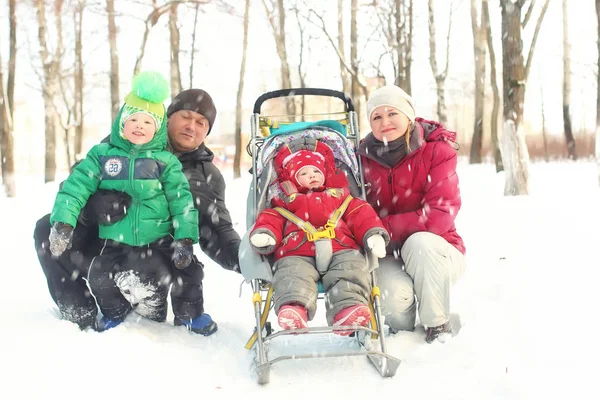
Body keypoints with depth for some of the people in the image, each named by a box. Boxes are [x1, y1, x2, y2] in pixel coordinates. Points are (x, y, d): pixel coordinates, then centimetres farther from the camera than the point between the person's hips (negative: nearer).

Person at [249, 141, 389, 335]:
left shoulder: (340, 196, 33)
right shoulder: (285, 203, 32)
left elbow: (361, 214, 22)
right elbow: (270, 218, 17)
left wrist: (373, 234, 2)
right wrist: (264, 234, -9)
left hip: (340, 251, 1)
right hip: (298, 255, -1)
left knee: (352, 267, -30)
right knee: (292, 273, -33)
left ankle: (348, 306, -50)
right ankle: (294, 307, -58)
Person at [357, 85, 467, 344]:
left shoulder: (437, 151, -10)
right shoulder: (364, 157, -1)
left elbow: (439, 216, -19)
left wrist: (384, 227, -25)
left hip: (433, 255, -1)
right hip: (388, 257, 1)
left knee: (419, 242, -35)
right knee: (394, 294, -32)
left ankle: (438, 323, -11)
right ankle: (401, 327, 7)